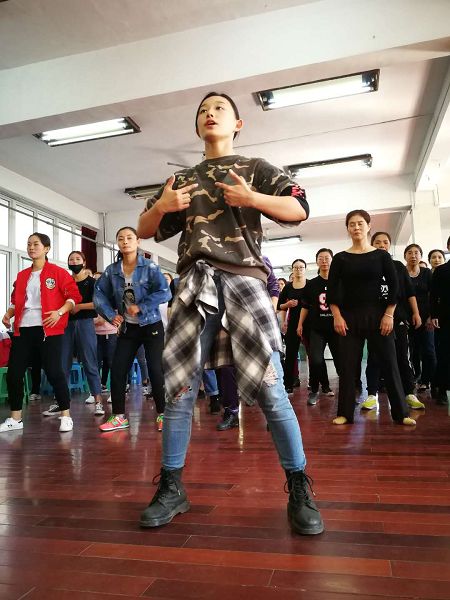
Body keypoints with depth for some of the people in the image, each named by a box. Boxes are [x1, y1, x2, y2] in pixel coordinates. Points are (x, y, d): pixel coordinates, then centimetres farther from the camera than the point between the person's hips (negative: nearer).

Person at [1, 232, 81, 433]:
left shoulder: (57, 272, 0)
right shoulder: (22, 275, 17)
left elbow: (74, 296, -5)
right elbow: (16, 301, 24)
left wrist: (59, 312, -18)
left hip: (48, 329, -6)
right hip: (23, 329, 6)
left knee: (54, 372, -7)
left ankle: (66, 416, 6)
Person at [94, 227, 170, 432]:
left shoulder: (149, 266, -9)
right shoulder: (111, 270, 2)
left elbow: (164, 292, -18)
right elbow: (99, 294, 6)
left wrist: (141, 307, -21)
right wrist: (111, 315, -6)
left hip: (151, 325, -4)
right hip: (127, 328, 4)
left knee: (155, 370, -5)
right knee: (117, 370, 2)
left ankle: (162, 414, 10)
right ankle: (119, 416, 15)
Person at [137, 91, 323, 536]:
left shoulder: (255, 168, 16)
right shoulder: (181, 179, 24)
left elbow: (300, 210, 5)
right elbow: (144, 230, 23)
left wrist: (251, 199, -10)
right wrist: (160, 205, 2)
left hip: (243, 279, -3)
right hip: (194, 285, 3)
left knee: (269, 389, -7)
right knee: (179, 389, 1)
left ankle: (299, 490, 8)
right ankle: (171, 488, 15)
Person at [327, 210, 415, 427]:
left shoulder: (381, 256, 5)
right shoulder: (340, 258, 5)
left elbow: (394, 287, 2)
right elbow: (332, 291, 2)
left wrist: (389, 315, -7)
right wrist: (337, 317, -7)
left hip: (378, 315, 0)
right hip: (349, 317, 0)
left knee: (389, 363, 2)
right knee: (348, 365, 1)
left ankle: (400, 413, 12)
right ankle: (345, 413, 10)